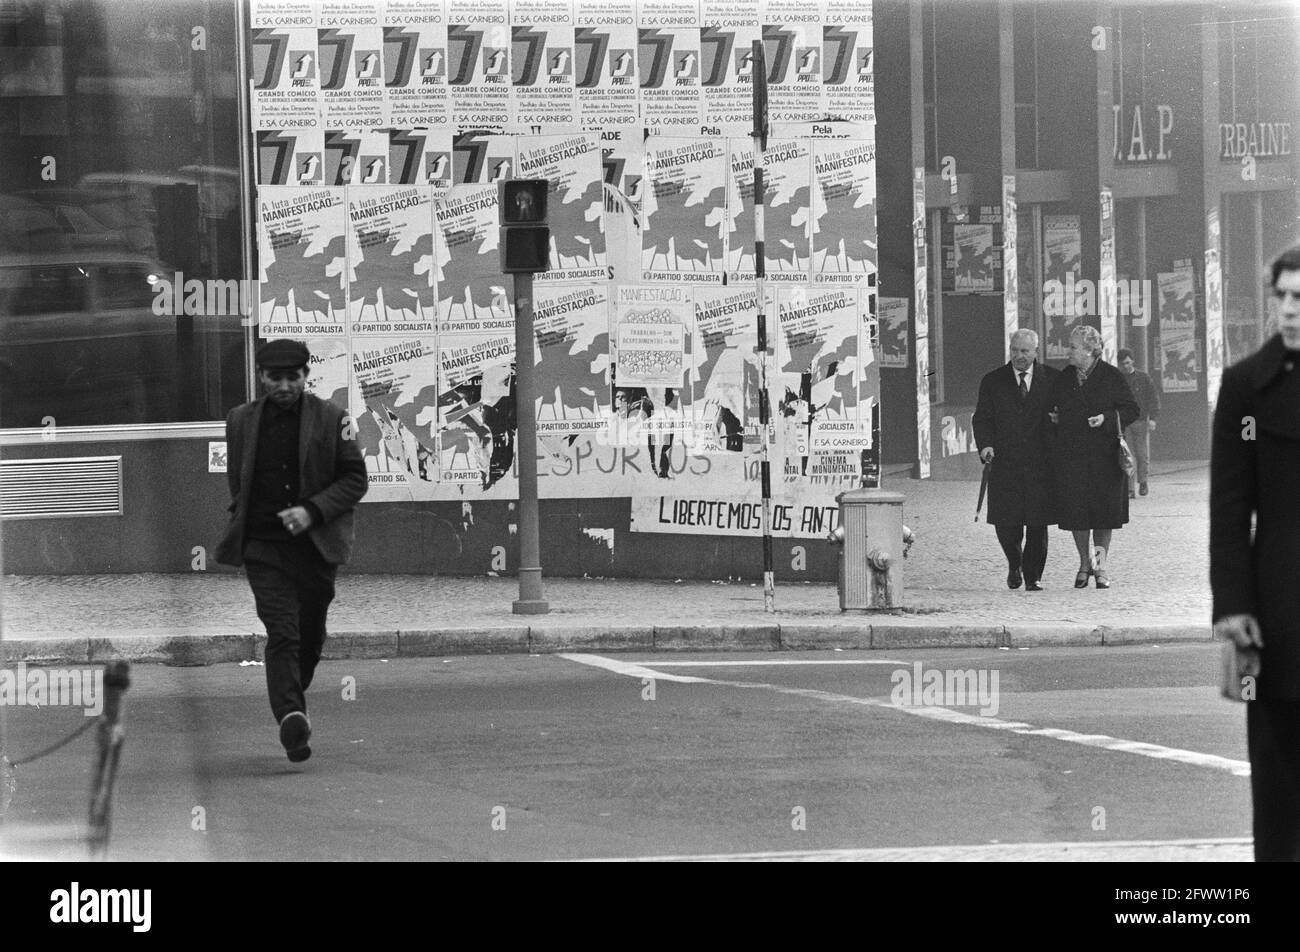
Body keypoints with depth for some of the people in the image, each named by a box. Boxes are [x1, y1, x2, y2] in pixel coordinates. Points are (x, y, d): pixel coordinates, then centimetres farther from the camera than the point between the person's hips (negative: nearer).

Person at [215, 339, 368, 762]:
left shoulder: (330, 419, 0)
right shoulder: (241, 421, 6)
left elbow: (355, 479, -2)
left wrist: (312, 511, -15)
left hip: (316, 547, 1)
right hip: (263, 548, -1)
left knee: (309, 635, 13)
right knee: (282, 634, -17)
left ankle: (293, 697, 38)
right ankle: (291, 717, -27)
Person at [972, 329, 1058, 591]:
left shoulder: (1052, 379, 6)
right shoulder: (993, 381, 8)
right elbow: (982, 418, 6)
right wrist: (985, 444, -13)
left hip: (1040, 463, 0)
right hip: (1005, 462, 1)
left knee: (1037, 522, -2)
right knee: (1005, 521, -4)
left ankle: (1033, 576, 10)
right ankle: (1014, 564, 24)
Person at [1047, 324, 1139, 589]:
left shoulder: (1111, 376, -2)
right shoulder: (1063, 378, 11)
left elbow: (1131, 410, -1)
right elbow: (1057, 409, 24)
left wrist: (1107, 419, -16)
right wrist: (1055, 417, 2)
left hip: (1104, 455, -3)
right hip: (1071, 455, 3)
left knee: (1104, 511, -1)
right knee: (1075, 510, 1)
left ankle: (1101, 567, 9)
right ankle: (1085, 564, 15)